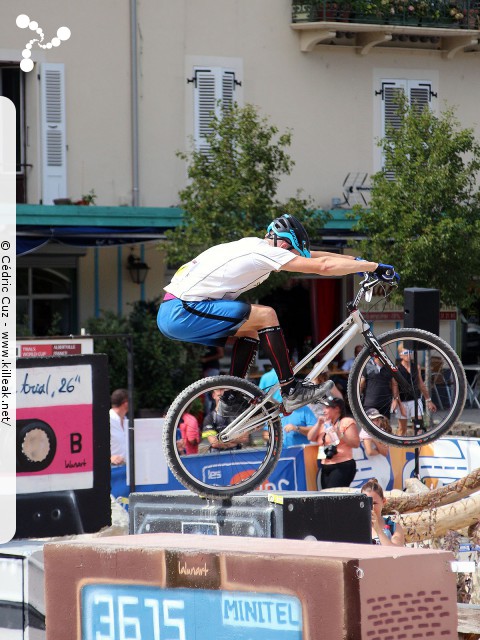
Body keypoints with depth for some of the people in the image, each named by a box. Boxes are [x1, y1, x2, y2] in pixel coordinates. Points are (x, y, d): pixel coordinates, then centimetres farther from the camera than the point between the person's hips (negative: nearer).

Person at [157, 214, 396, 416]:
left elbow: (314, 257, 26)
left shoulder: (254, 246, 18)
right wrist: (376, 267, -6)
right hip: (182, 313, -10)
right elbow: (324, 266, -12)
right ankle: (291, 390, -5)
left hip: (170, 314, 10)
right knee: (265, 315, -12)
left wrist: (357, 260, 24)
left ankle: (231, 400, 19)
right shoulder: (264, 253, -10)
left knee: (251, 327, 20)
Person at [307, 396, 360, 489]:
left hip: (342, 466, -8)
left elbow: (356, 443, -11)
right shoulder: (324, 424, 20)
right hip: (325, 467, 8)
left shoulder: (347, 422, -2)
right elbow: (310, 438, 10)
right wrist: (318, 424, 0)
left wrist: (341, 436, -21)